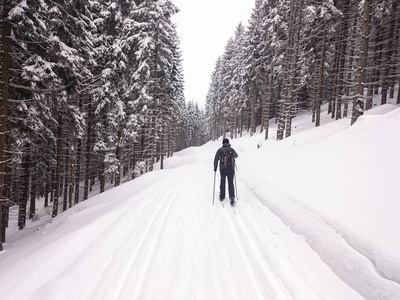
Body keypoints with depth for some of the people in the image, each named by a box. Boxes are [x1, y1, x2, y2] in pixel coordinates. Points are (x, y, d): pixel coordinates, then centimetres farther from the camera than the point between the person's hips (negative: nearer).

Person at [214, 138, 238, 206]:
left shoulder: (220, 150, -1)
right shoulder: (231, 149, 4)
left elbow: (216, 159, -5)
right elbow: (236, 156, 23)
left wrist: (215, 167, 4)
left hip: (222, 169, 0)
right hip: (231, 168, 0)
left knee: (222, 182, 16)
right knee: (230, 183, 1)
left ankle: (222, 196, 23)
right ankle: (232, 197, -13)